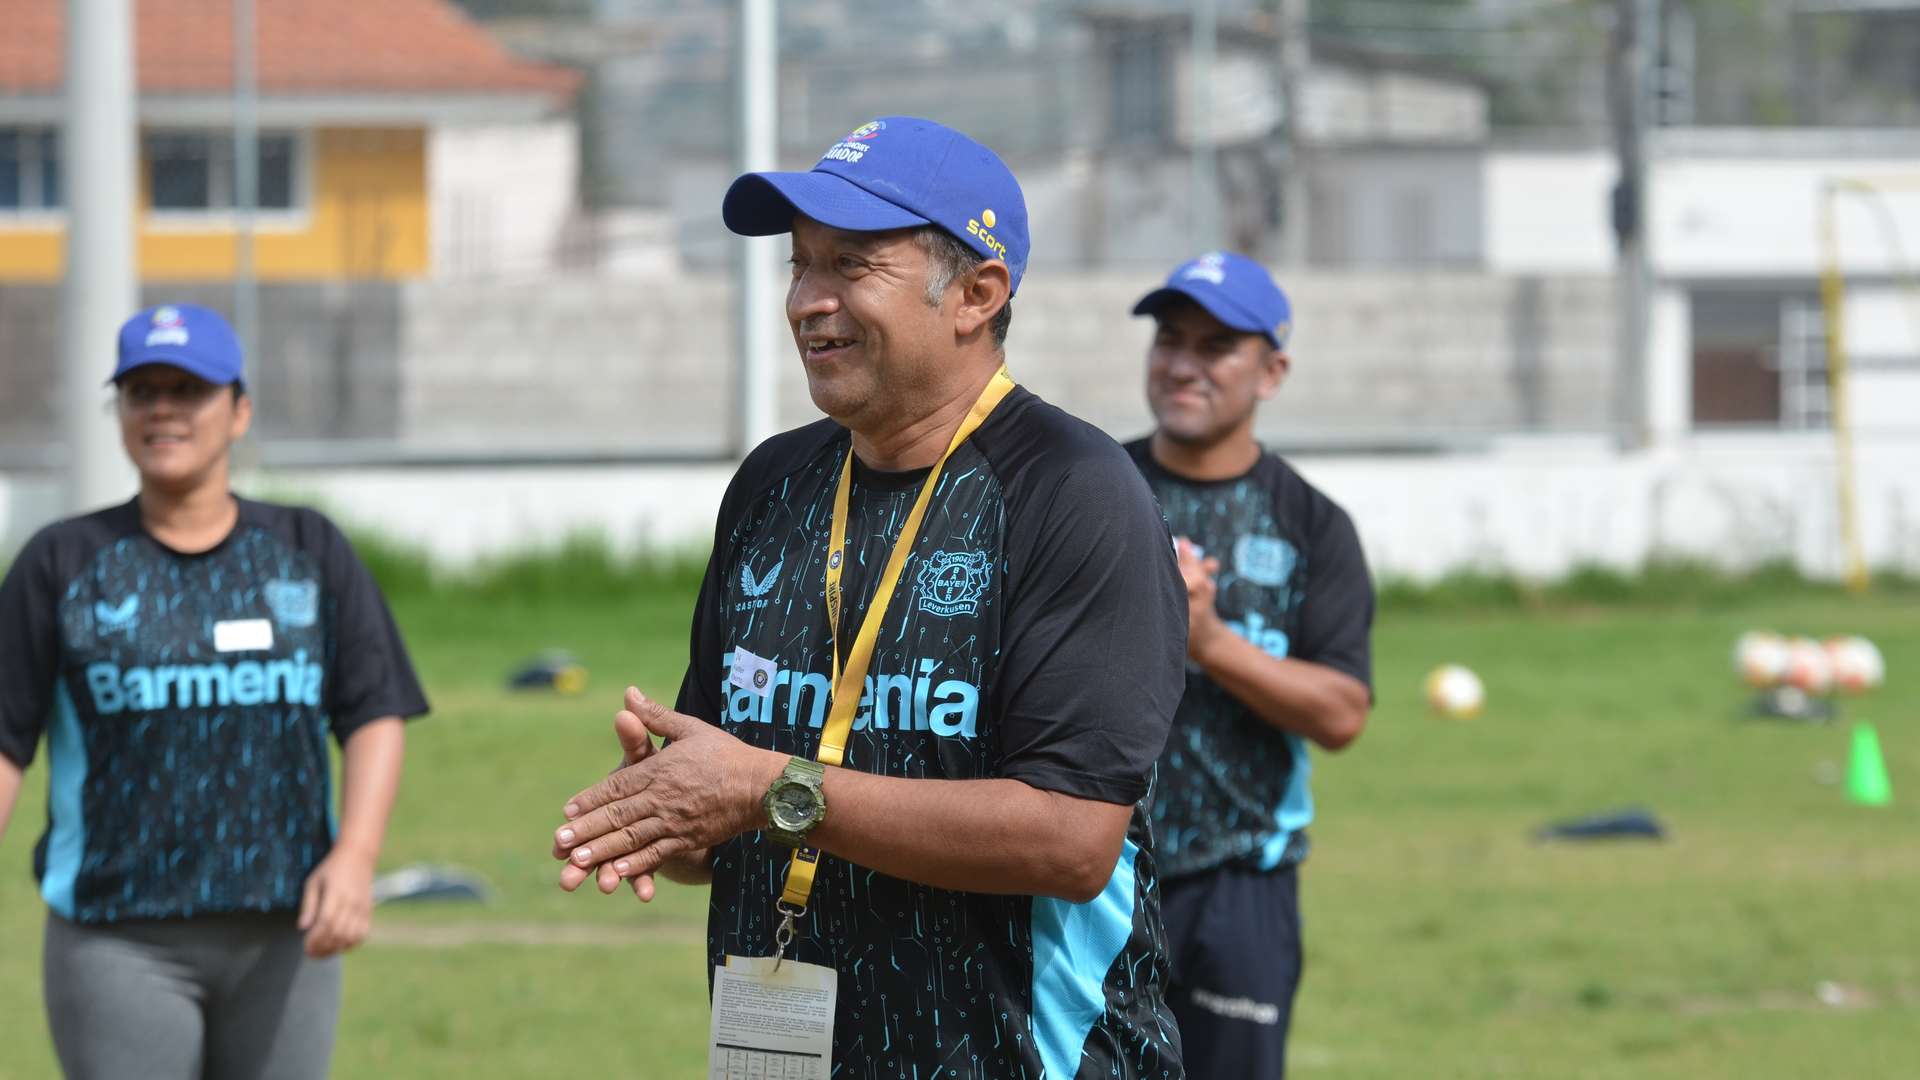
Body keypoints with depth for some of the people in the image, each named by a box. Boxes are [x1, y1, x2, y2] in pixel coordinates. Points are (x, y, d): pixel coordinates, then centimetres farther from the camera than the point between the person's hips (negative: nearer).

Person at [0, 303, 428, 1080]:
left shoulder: (311, 552, 9)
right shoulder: (63, 563, 4)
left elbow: (375, 718, 3)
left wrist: (355, 855, -14)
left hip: (283, 939, 2)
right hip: (118, 936, -2)